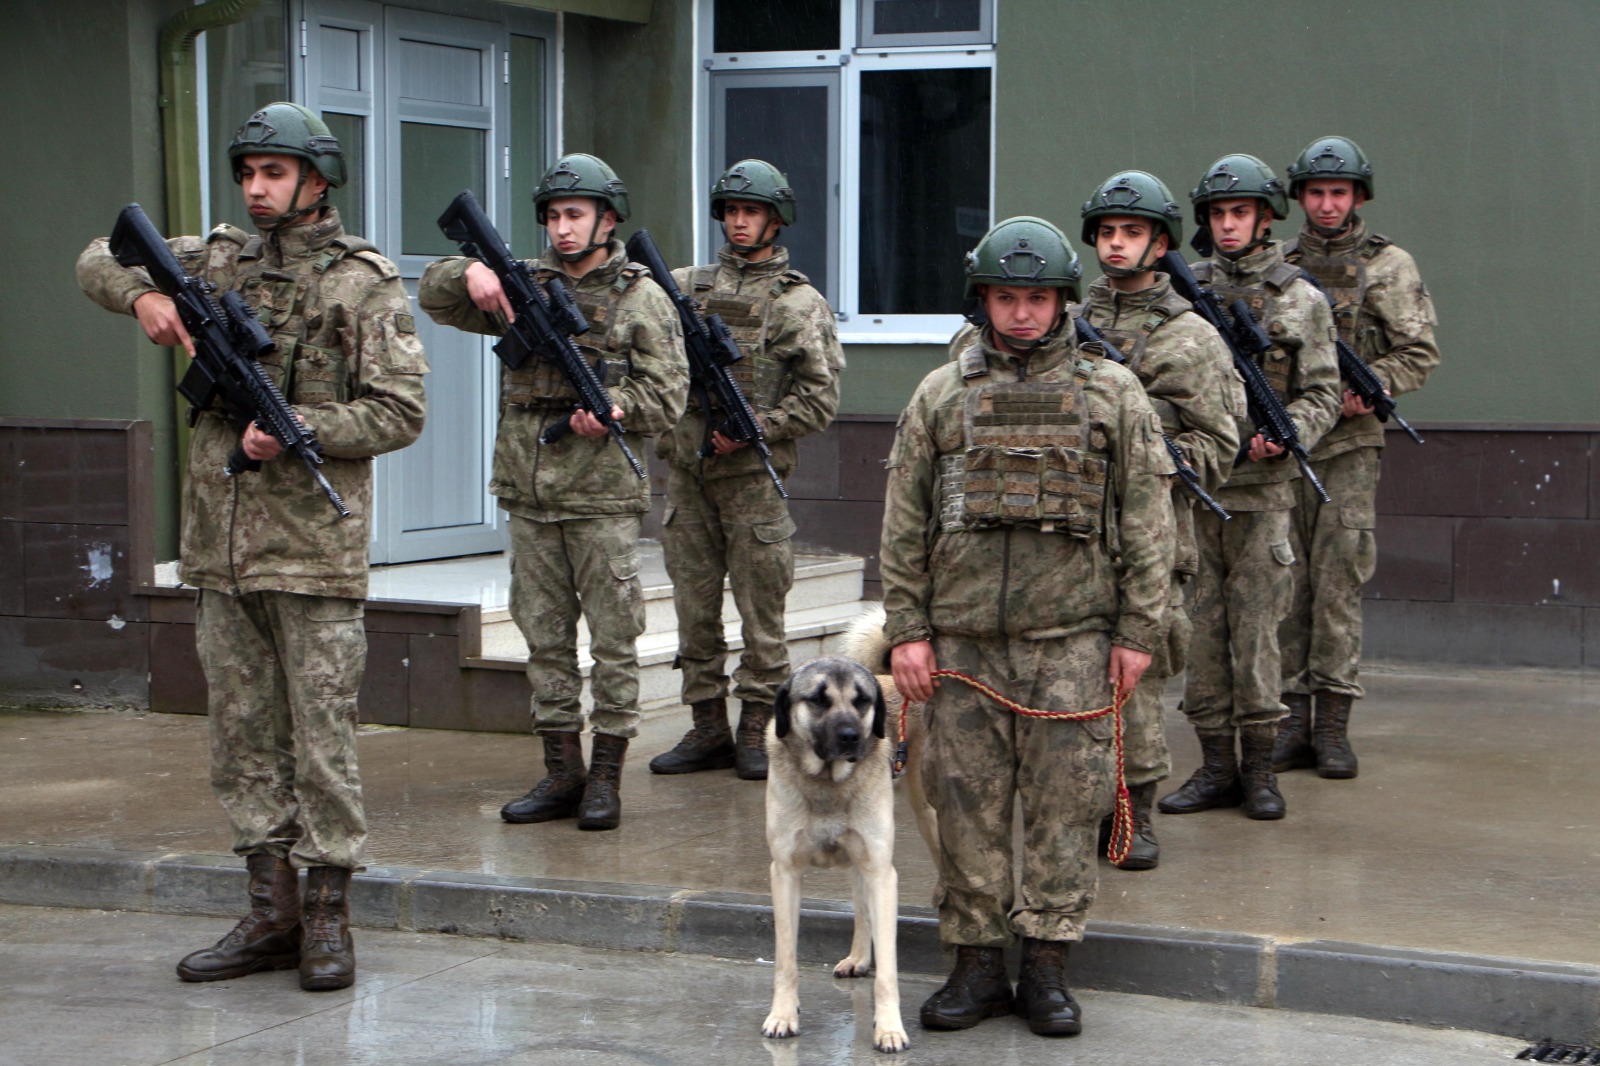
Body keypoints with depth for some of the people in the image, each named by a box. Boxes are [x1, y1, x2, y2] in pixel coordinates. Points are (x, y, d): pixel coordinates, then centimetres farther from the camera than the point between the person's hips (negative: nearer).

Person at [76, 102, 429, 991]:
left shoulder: (365, 282, -3)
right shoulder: (218, 260, 12)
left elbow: (400, 411, -8)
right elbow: (98, 260, 20)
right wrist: (142, 295, -1)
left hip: (314, 546, -6)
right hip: (221, 544, 6)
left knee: (321, 735, -2)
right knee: (241, 734, 9)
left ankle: (326, 916, 6)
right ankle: (272, 911, 18)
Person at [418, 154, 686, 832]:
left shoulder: (641, 299, 0)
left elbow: (667, 393, -4)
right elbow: (434, 298, 13)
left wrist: (615, 408, -23)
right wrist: (472, 273, -8)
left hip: (603, 497, -4)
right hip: (530, 497, 5)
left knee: (612, 640, -1)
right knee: (544, 637, 9)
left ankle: (606, 777, 6)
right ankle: (562, 772, 16)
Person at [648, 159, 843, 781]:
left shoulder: (801, 303, 1)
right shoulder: (686, 286, 11)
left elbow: (820, 397, -3)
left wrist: (753, 429, -13)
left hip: (753, 475, -4)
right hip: (686, 471, 4)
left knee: (761, 608, 0)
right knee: (694, 606, 7)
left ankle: (758, 730, 7)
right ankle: (708, 728, 15)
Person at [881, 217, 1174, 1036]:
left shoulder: (1113, 393, 5)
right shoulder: (940, 396, 7)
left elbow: (1147, 520, 4)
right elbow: (903, 523, 8)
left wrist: (1138, 632, -1)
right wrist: (906, 630, 1)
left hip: (1073, 638, -1)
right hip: (963, 638, 1)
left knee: (1065, 801, 0)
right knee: (967, 800, 3)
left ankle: (1046, 966, 9)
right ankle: (977, 964, 13)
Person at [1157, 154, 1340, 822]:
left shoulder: (1301, 302, 3)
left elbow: (1321, 395, 2)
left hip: (1260, 491, -2)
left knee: (1255, 626, 0)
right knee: (1199, 626, 5)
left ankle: (1259, 767, 10)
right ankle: (1216, 766, 13)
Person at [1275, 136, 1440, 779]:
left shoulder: (1389, 266, 4)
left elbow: (1421, 353, 0)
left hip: (1349, 443, -3)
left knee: (1337, 580, -7)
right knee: (1287, 582, 3)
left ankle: (1334, 722, -3)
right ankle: (1294, 721, 8)